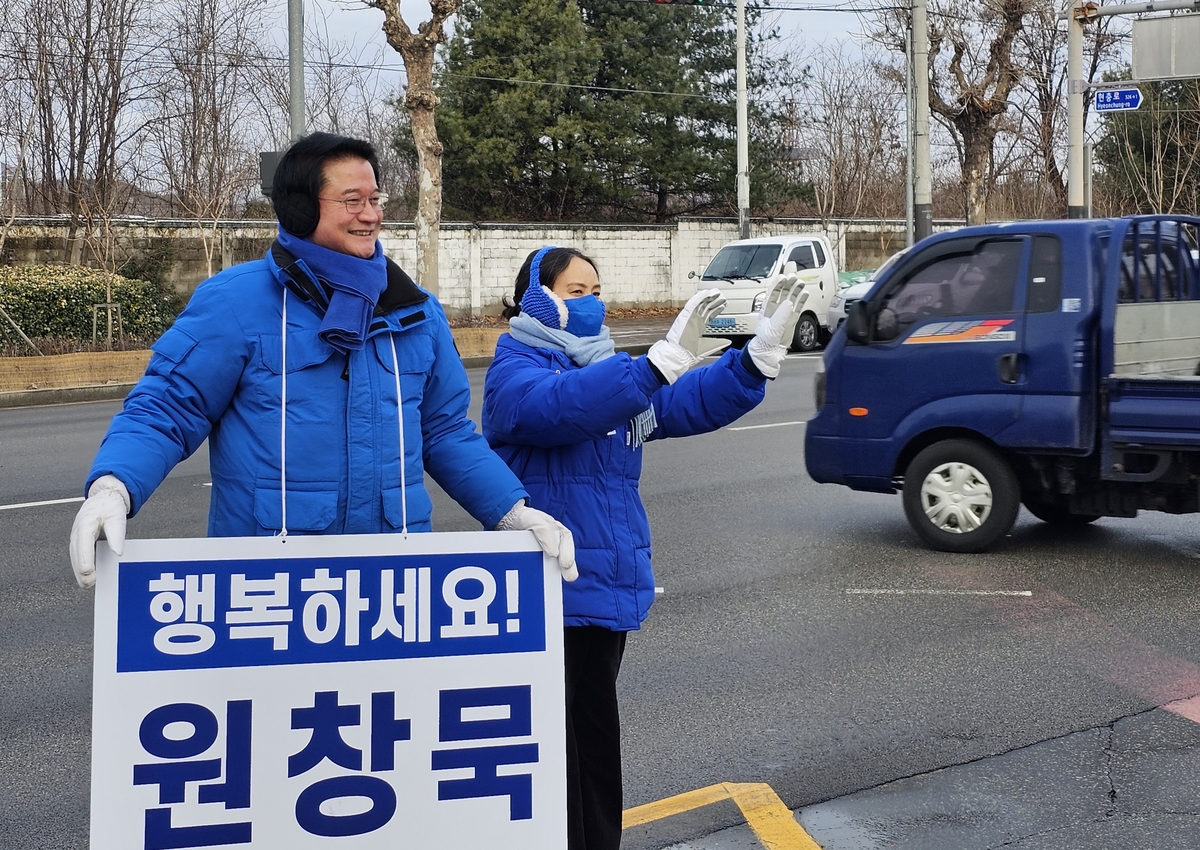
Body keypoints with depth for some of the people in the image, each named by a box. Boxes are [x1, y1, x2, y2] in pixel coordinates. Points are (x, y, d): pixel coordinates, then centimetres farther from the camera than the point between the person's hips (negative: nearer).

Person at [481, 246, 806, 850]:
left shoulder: (613, 372, 17)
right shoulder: (513, 373, -8)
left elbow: (692, 402, 7)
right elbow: (565, 405, -30)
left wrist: (758, 354, -8)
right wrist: (664, 360, -39)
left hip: (606, 591, 8)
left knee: (596, 740, 18)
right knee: (551, 752, -4)